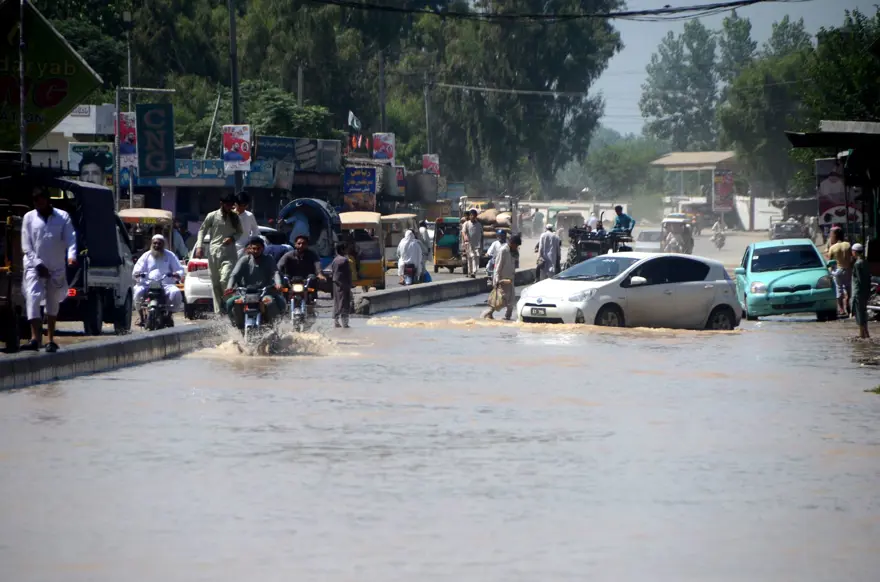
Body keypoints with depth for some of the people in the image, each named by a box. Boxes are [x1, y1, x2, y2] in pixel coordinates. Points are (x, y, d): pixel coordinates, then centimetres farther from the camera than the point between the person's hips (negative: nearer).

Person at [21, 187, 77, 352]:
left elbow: (70, 238, -8)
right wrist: (38, 263, -11)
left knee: (53, 303, 10)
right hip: (34, 267, -1)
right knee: (32, 298, -18)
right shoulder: (29, 218, 2)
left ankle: (51, 339, 21)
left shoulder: (62, 217, 1)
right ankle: (35, 337, -24)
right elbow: (26, 245, -1)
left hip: (57, 268, 1)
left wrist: (71, 255, -27)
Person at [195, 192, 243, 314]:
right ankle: (218, 311, 7)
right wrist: (199, 247, -2)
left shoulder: (235, 218, 10)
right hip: (214, 253, 0)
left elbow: (239, 232, 20)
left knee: (225, 280, -20)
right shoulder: (212, 216, 4)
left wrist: (232, 238, -3)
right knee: (215, 284, 2)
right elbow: (202, 230, 10)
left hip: (229, 253, 0)